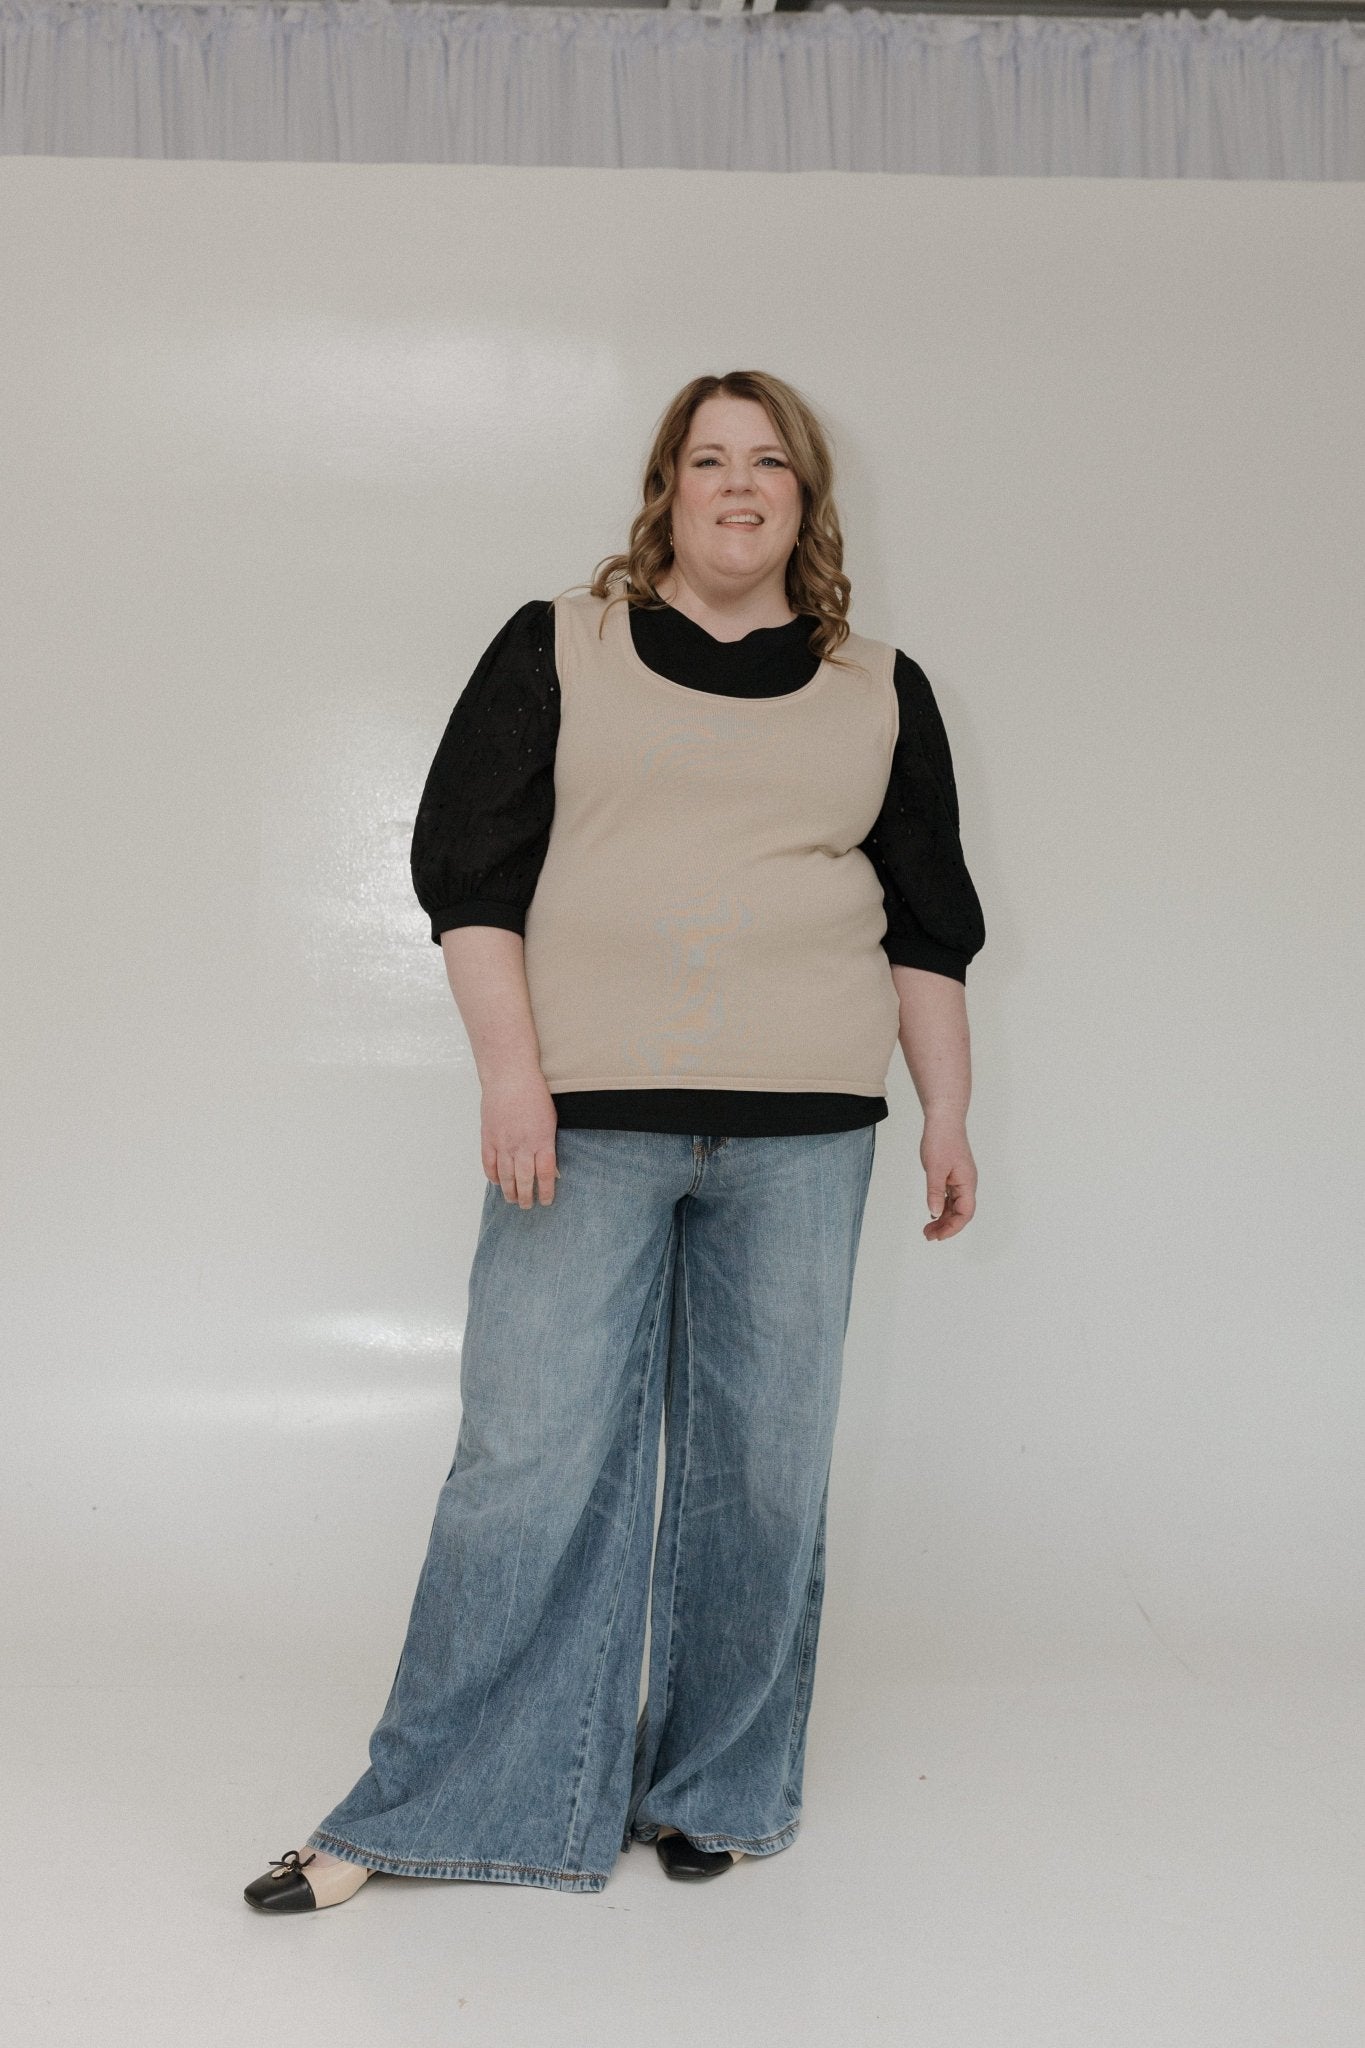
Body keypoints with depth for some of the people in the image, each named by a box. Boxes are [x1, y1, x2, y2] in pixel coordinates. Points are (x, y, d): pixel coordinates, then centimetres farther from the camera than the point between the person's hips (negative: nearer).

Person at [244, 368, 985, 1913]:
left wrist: (949, 1118, 8)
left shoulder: (882, 694, 14)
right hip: (589, 1116, -2)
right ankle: (419, 1813, 9)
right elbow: (467, 862, 2)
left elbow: (929, 929, 15)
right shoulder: (556, 649, 7)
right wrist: (510, 1072, -8)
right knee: (530, 1456, -3)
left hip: (800, 1131, 2)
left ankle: (716, 1788, 22)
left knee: (763, 1464, 5)